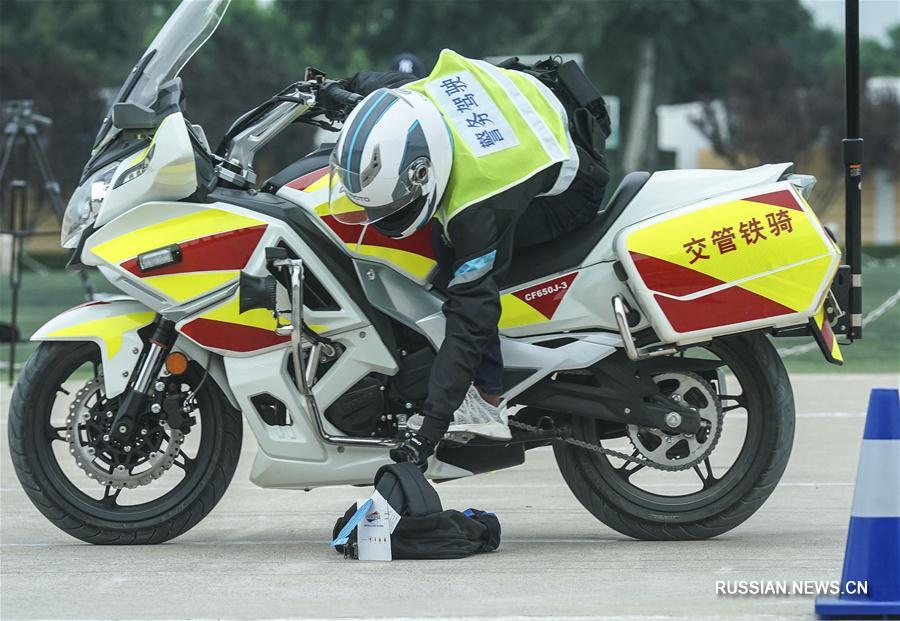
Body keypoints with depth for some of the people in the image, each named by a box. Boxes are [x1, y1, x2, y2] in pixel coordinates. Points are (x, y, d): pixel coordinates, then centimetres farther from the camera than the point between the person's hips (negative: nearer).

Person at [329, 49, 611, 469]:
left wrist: (430, 428, -38)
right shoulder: (410, 98, -23)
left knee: (455, 252, -26)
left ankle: (487, 400, -19)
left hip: (570, 186, -9)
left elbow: (472, 313, -37)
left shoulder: (477, 206, -39)